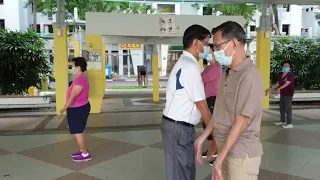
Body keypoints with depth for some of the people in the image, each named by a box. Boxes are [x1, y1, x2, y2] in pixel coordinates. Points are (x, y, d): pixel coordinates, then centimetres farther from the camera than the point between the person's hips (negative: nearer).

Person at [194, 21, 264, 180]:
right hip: (227, 149, 8)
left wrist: (220, 159, -19)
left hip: (241, 154, -8)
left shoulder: (249, 76, -20)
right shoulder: (227, 74, 7)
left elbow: (241, 122, -22)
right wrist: (202, 138, 12)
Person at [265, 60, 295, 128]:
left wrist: (279, 89, -38)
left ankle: (289, 123, -4)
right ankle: (282, 121, 25)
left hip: (288, 94, -8)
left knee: (288, 108, -8)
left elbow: (286, 84, -25)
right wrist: (270, 89, 9)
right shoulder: (281, 75, 10)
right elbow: (277, 84, 13)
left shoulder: (291, 75, -13)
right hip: (282, 94, 8)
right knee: (282, 108, 14)